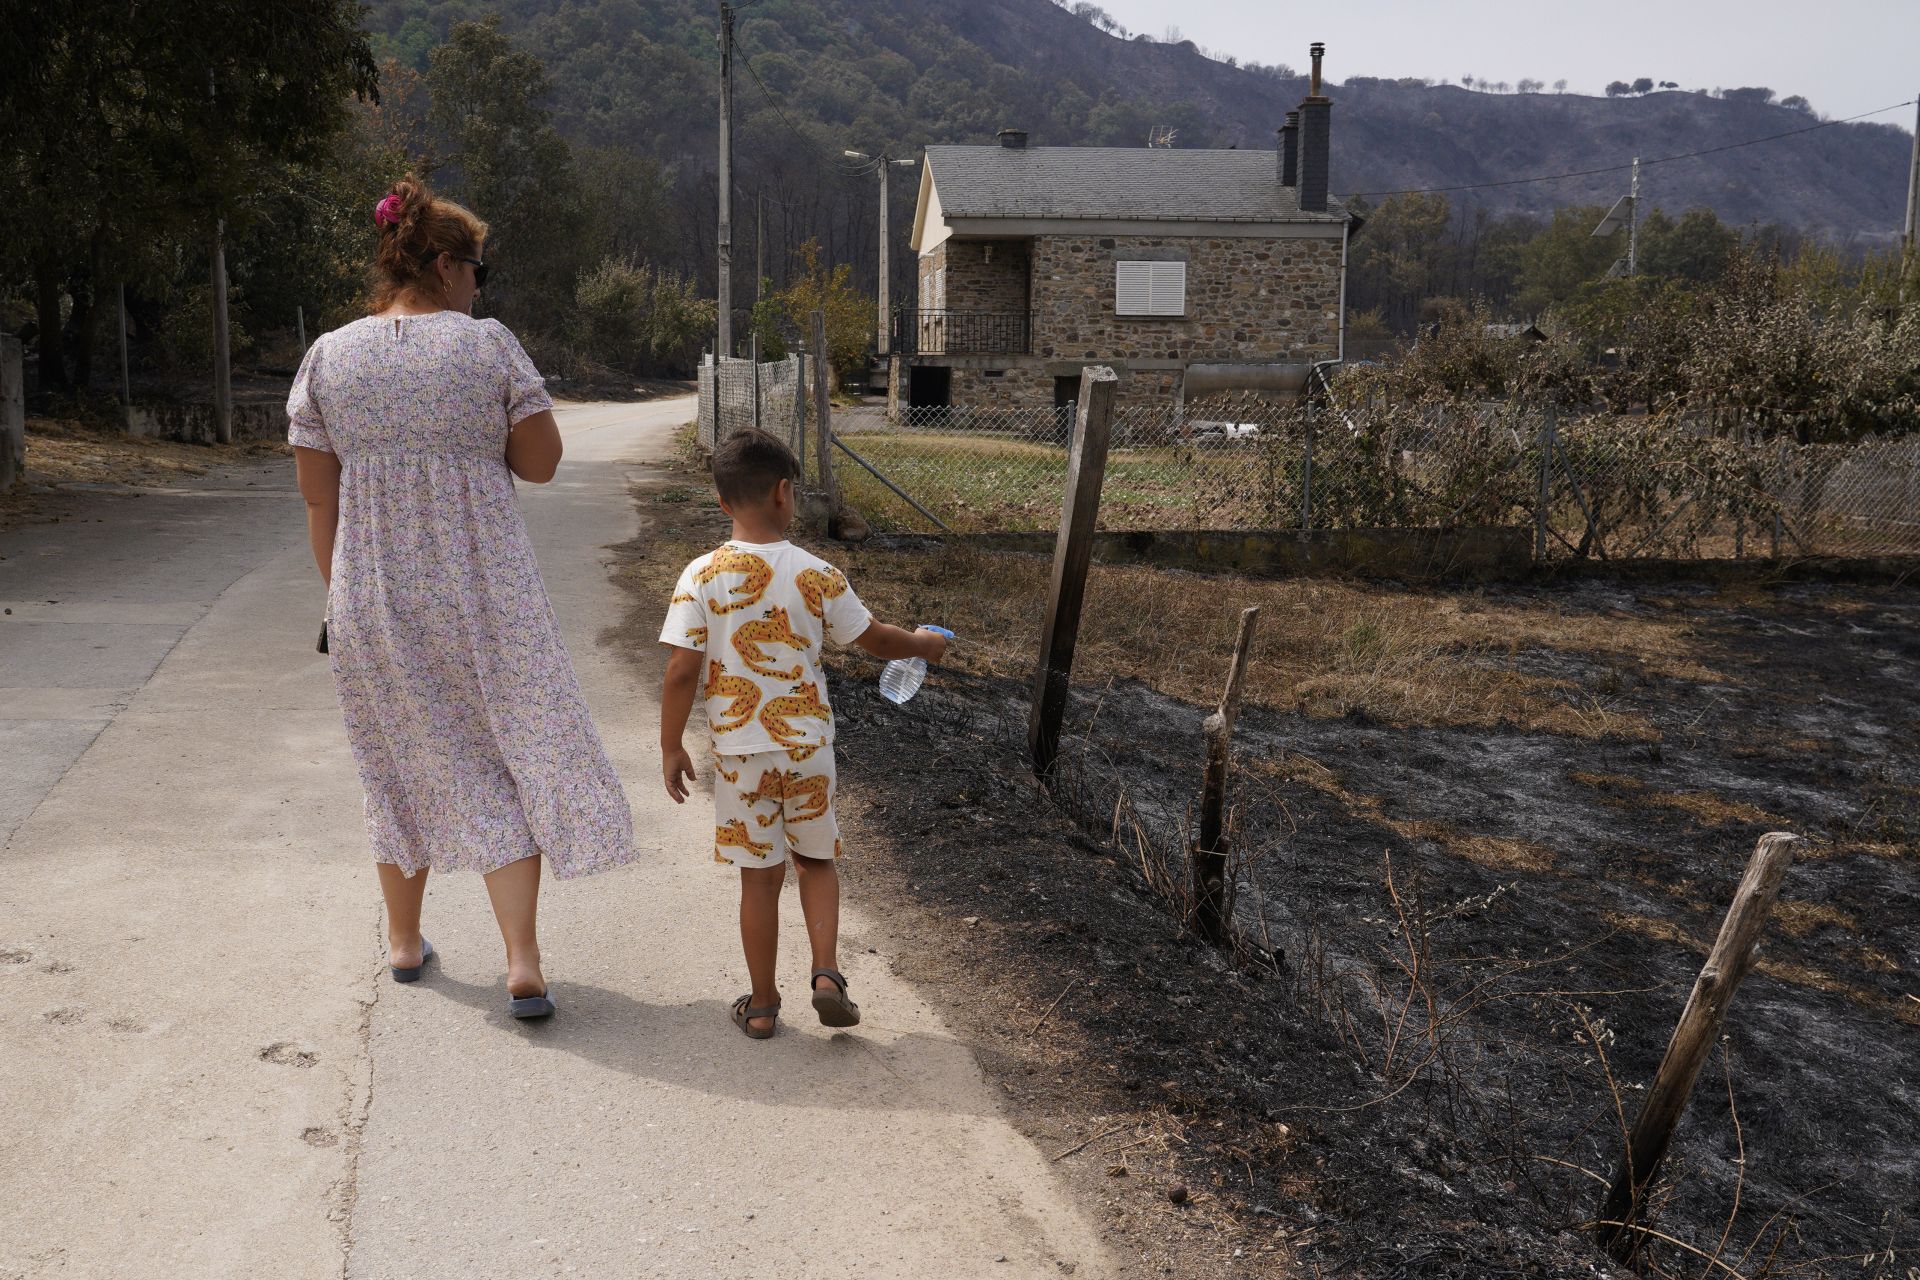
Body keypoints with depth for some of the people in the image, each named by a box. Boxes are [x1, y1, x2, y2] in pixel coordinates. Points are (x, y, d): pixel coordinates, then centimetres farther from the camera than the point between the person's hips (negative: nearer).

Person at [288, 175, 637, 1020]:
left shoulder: (327, 358, 1)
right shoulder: (489, 346, -8)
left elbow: (318, 501, 3)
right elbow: (542, 462, -4)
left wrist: (340, 596, 12)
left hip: (372, 602, 3)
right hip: (484, 596, -3)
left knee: (402, 766, 19)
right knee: (507, 764, 6)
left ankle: (404, 941, 34)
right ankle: (523, 965, 1)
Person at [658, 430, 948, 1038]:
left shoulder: (701, 577, -11)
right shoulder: (817, 575, -8)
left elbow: (681, 672, -11)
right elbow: (875, 640, 5)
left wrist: (671, 746, 2)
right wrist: (924, 644, 25)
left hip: (741, 753, 0)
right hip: (808, 745, 1)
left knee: (760, 877, 11)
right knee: (817, 860, 21)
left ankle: (762, 1004, 23)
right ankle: (827, 975, 8)